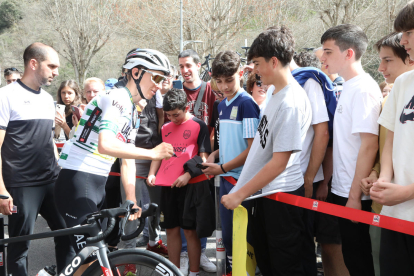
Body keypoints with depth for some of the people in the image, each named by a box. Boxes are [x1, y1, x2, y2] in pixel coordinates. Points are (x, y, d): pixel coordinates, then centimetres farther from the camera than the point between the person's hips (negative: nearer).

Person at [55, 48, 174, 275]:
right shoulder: (117, 99, -15)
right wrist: (152, 153, -25)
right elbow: (105, 145, -32)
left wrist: (131, 200, 8)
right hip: (77, 182, -10)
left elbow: (128, 160, 15)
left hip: (98, 184, 10)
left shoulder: (133, 112, 16)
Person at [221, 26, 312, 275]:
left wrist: (240, 194, -18)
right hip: (262, 192, 9)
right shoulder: (277, 94, 7)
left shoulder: (291, 102, -22)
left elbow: (279, 161, -23)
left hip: (281, 197, -9)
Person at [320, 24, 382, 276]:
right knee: (352, 255, 18)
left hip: (354, 194, -9)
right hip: (342, 189, 9)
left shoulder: (364, 88, -16)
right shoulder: (349, 87, 11)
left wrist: (355, 196, -20)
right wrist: (328, 182, 16)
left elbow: (369, 145, -21)